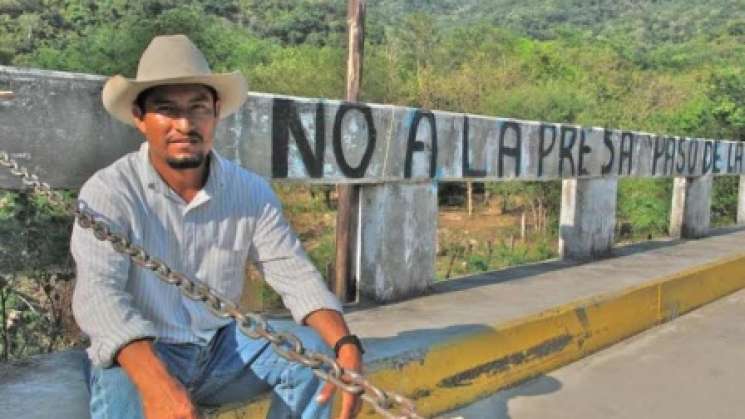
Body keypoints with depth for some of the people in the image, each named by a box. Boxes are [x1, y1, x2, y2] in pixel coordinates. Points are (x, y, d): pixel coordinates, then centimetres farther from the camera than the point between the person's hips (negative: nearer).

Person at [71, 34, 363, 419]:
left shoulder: (251, 192, -4)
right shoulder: (108, 192, -15)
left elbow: (295, 273, -7)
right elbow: (98, 292, -27)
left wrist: (346, 345, -26)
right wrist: (156, 381, -45)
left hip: (221, 346, 4)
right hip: (138, 357, -3)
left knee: (311, 351, -18)